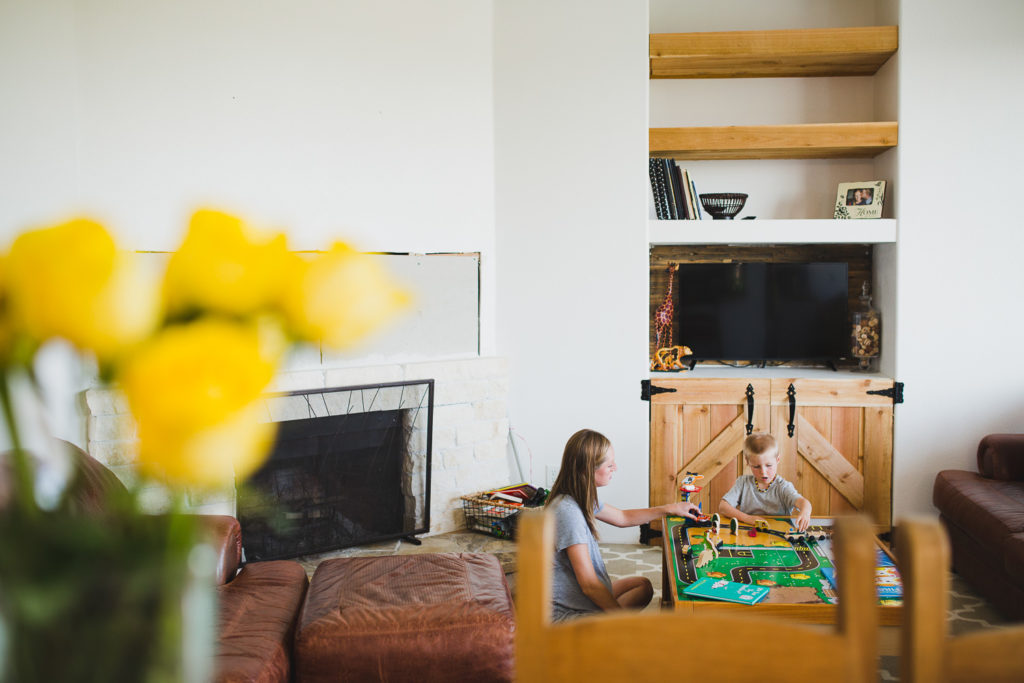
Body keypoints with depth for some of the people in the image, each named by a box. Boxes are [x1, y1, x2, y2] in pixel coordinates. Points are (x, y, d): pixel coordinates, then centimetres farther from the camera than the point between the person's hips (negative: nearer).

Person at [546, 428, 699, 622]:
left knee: (643, 585, 24)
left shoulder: (580, 498, 2)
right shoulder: (567, 511, -28)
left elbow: (623, 517, 23)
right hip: (567, 611, -10)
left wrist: (670, 508, 21)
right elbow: (589, 585, -25)